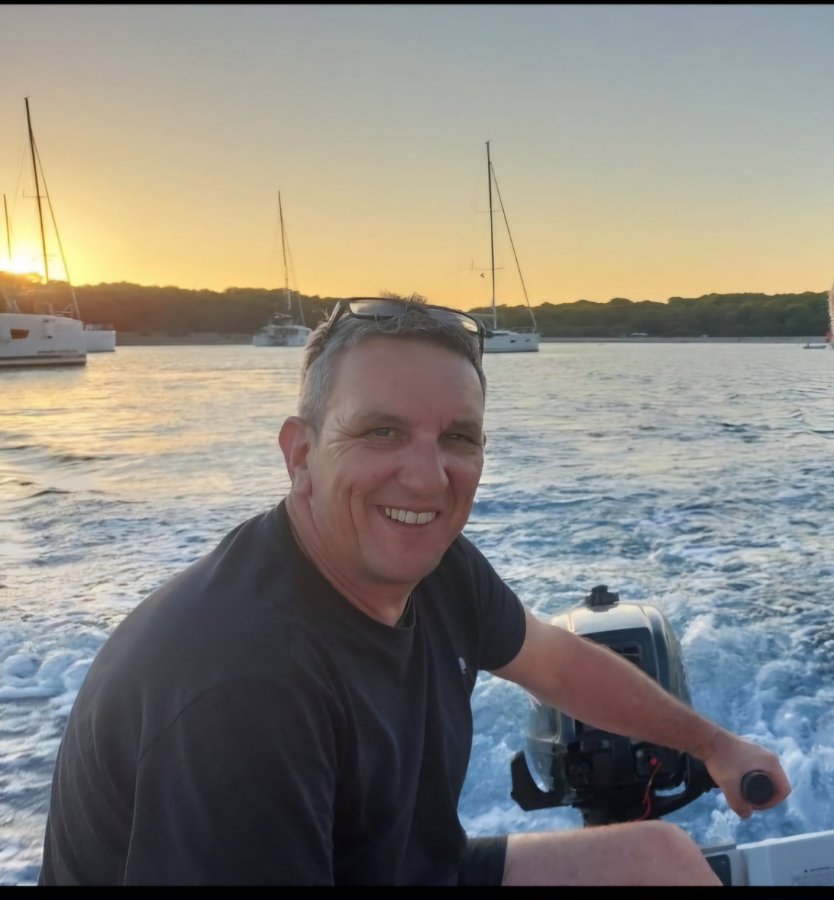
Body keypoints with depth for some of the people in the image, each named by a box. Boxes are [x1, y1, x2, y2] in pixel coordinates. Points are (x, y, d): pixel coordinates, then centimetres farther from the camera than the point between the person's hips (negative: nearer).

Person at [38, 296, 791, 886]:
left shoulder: (432, 563, -11)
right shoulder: (242, 682, -35)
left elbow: (559, 664, 6)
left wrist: (710, 742, 16)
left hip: (415, 868, 7)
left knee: (661, 853, 6)